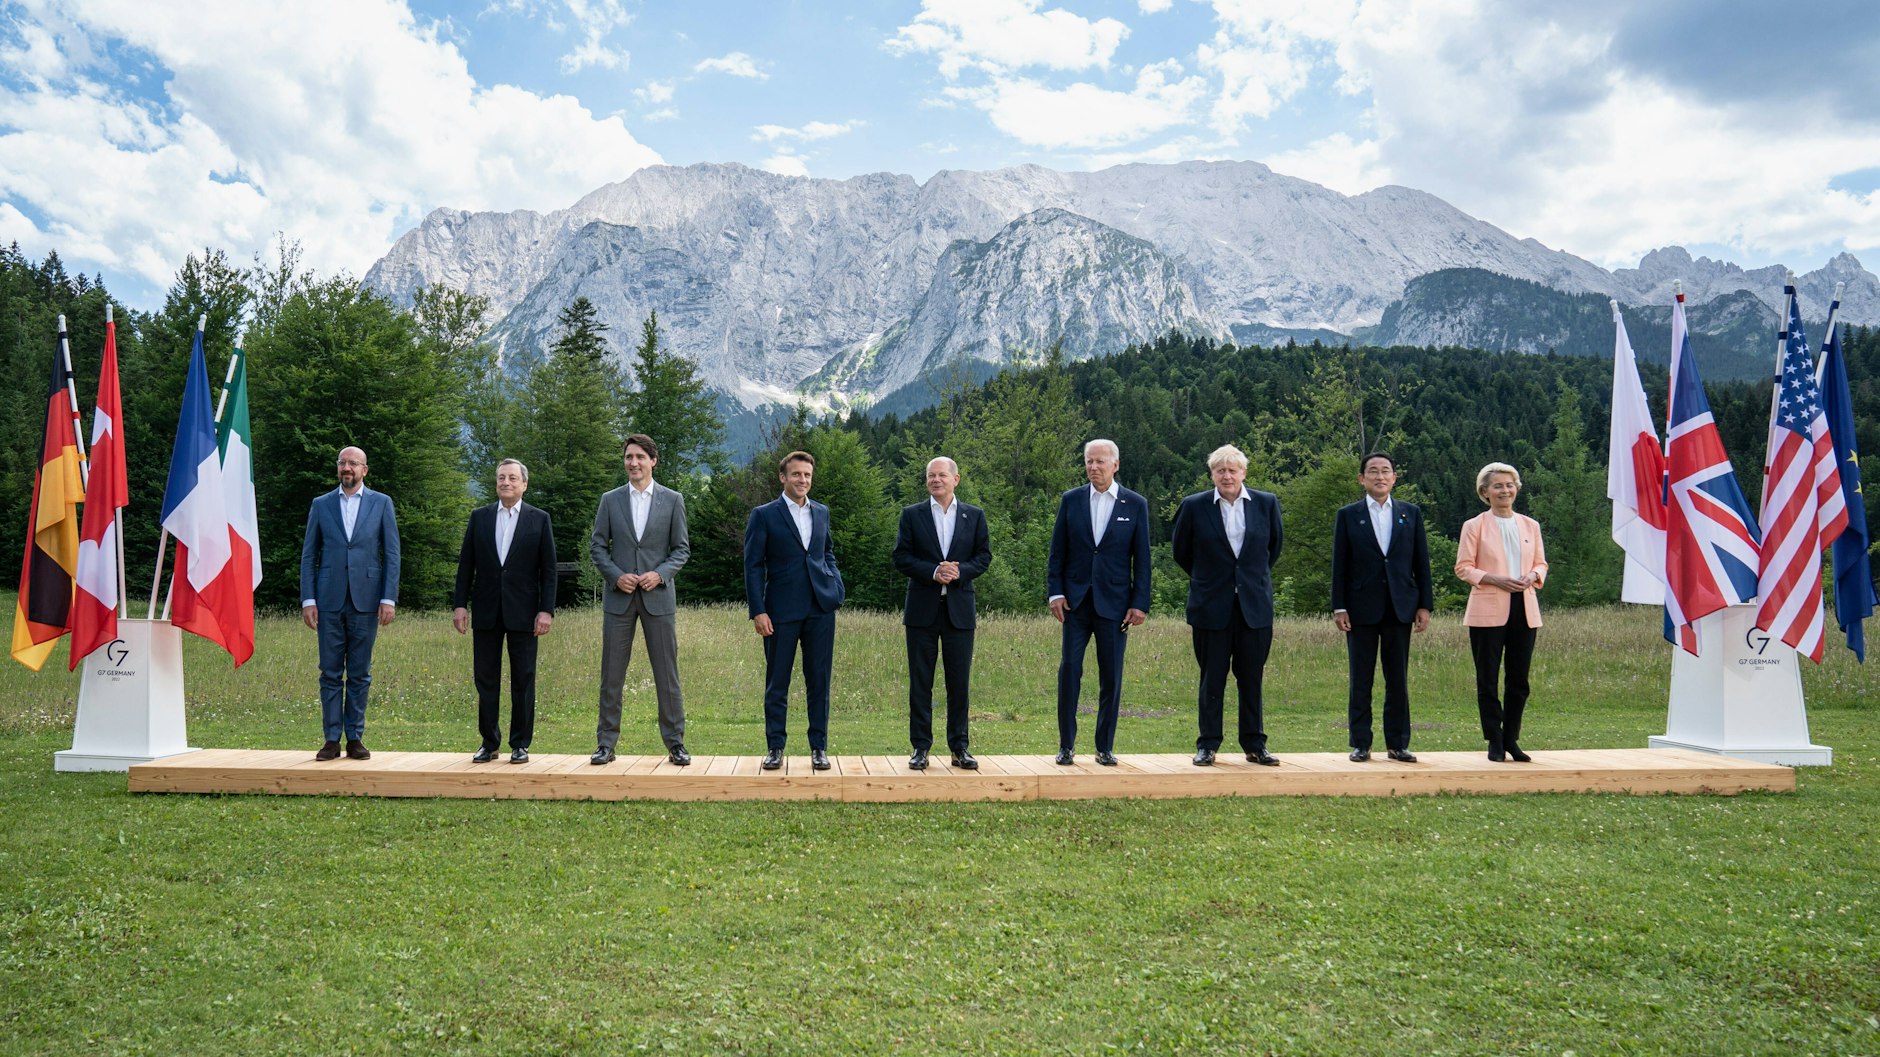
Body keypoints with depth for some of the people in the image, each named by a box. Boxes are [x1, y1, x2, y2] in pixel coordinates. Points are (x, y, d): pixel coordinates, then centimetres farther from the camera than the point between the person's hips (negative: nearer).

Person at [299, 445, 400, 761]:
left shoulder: (381, 503, 6)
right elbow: (309, 555, 8)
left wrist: (389, 599, -6)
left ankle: (355, 738, 11)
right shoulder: (321, 505, 9)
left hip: (365, 601, -1)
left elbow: (392, 554, 3)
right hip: (329, 601, 1)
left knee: (360, 674, 4)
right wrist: (308, 599, -1)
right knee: (330, 673, 3)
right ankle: (332, 739, 8)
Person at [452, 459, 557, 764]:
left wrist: (546, 610, -7)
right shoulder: (479, 517, 9)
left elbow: (548, 569, 0)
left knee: (523, 680, 2)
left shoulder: (539, 519, 3)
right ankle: (489, 743, 15)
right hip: (486, 612, 2)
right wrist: (459, 604, 1)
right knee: (485, 679, 5)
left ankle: (520, 744, 10)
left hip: (523, 612, -2)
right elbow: (466, 564, 8)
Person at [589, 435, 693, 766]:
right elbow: (597, 546, 7)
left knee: (667, 674, 1)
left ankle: (675, 743, 9)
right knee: (611, 675, 3)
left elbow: (682, 548, 5)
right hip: (619, 597, 1)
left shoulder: (672, 500, 4)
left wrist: (660, 574, -12)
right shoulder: (610, 500, 7)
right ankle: (606, 743, 11)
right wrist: (616, 576, -9)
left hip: (658, 596, -1)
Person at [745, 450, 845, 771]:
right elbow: (753, 565, -3)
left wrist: (836, 583, 6)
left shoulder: (821, 512, 12)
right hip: (781, 610, -3)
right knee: (777, 682, 4)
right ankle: (775, 748, 14)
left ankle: (819, 747, 14)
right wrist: (758, 611, -9)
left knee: (819, 681, 6)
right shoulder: (764, 515, -1)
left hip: (820, 608, 3)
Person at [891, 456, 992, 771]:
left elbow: (984, 556, 6)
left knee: (959, 682, 4)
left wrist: (960, 571, -13)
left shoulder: (975, 516, 8)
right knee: (920, 682, 2)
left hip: (959, 608, 1)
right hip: (922, 609, -1)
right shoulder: (912, 515, 4)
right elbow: (901, 557, -1)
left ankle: (959, 747, 13)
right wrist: (933, 572, -16)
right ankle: (920, 747, 9)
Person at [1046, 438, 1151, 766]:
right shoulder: (1071, 500, 6)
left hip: (1115, 603, -1)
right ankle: (1066, 746, 6)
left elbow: (1141, 558, 2)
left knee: (1111, 677, 3)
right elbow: (1057, 551, 7)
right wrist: (1054, 592, -2)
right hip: (1076, 601, 1)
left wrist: (1140, 603, -3)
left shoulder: (1136, 505, 3)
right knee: (1069, 671, -3)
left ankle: (1105, 747, 13)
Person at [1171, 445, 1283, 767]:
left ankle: (1255, 745, 16)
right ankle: (1207, 746, 11)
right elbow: (1180, 551, 11)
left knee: (1252, 679, 7)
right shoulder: (1194, 506, -3)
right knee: (1212, 679, 4)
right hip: (1211, 606, -1)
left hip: (1255, 605, 1)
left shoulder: (1267, 503, 2)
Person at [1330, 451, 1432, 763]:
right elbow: (1339, 565, 1)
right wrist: (1339, 608, -6)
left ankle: (1398, 743, 14)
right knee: (1360, 681, 3)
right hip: (1362, 608, -2)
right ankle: (1361, 744, 9)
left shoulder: (1411, 513, 9)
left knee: (1398, 680, 6)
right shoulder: (1348, 515, 3)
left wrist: (1425, 605, 2)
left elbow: (1421, 562, 8)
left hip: (1400, 608, 2)